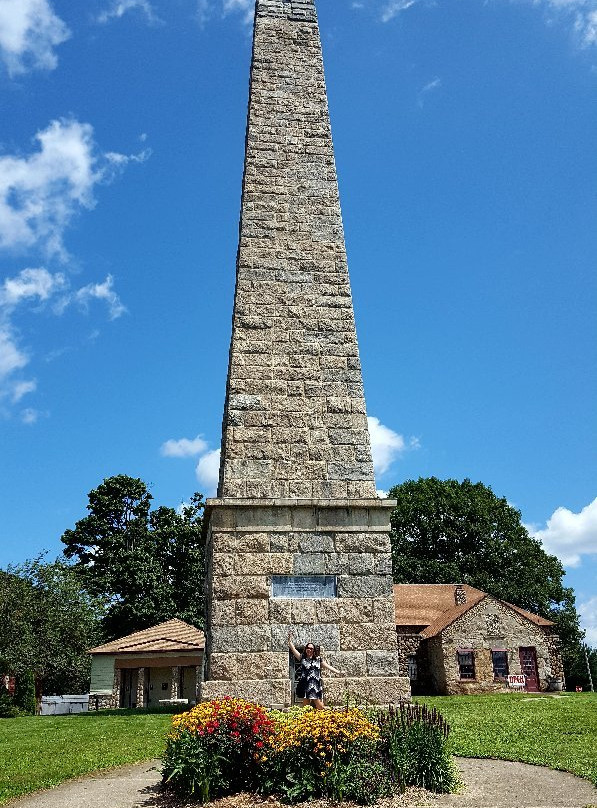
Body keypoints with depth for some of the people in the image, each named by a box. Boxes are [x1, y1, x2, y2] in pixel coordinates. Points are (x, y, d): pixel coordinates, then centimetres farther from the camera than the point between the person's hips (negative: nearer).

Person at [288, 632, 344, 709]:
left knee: (320, 707, -5)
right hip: (305, 685, 0)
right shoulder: (302, 658, 9)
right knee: (305, 706, 0)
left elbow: (328, 667, 10)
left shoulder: (318, 659, 11)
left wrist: (338, 672, 4)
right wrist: (290, 640, -4)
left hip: (316, 685, 0)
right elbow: (293, 649, 4)